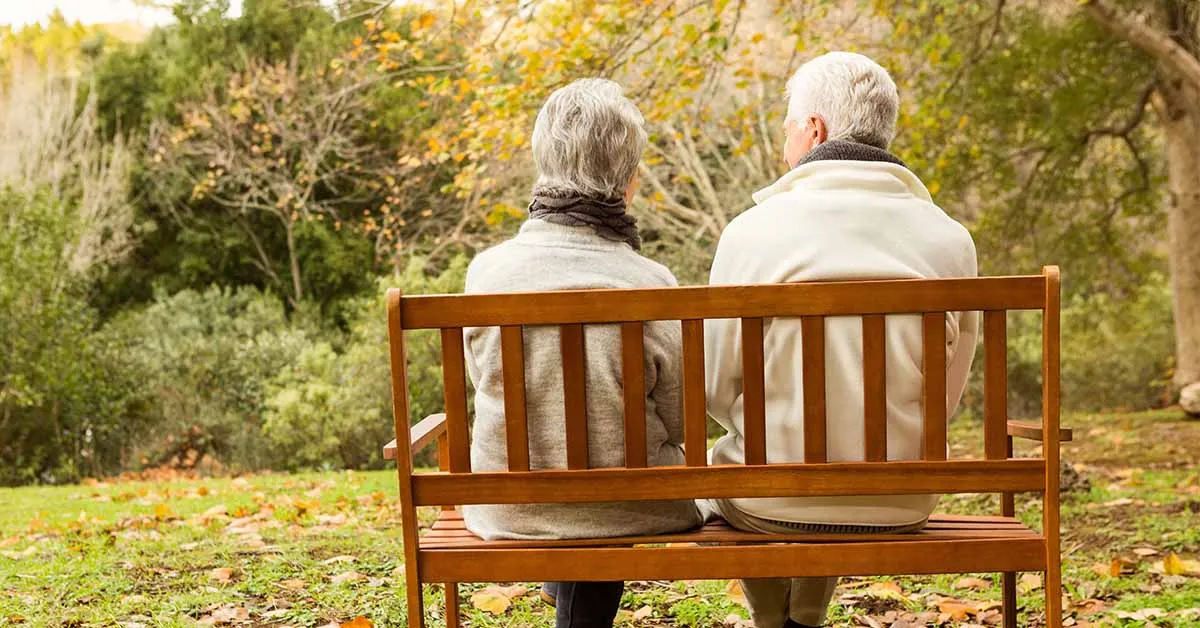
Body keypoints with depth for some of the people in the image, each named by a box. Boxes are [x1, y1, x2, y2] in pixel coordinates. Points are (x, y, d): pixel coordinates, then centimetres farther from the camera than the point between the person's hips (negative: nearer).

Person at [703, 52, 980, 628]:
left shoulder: (754, 229, -13)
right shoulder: (950, 240, -5)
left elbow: (715, 386, -6)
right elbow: (947, 394, 4)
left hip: (775, 500, -3)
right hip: (902, 503, 3)